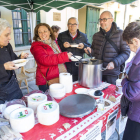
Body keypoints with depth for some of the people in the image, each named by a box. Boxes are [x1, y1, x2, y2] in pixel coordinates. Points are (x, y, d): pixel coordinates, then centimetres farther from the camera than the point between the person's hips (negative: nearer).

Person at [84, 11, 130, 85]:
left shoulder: (120, 34, -6)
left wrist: (114, 63, -20)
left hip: (111, 72, -3)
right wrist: (90, 51, -5)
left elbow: (126, 52, -6)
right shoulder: (96, 35, 7)